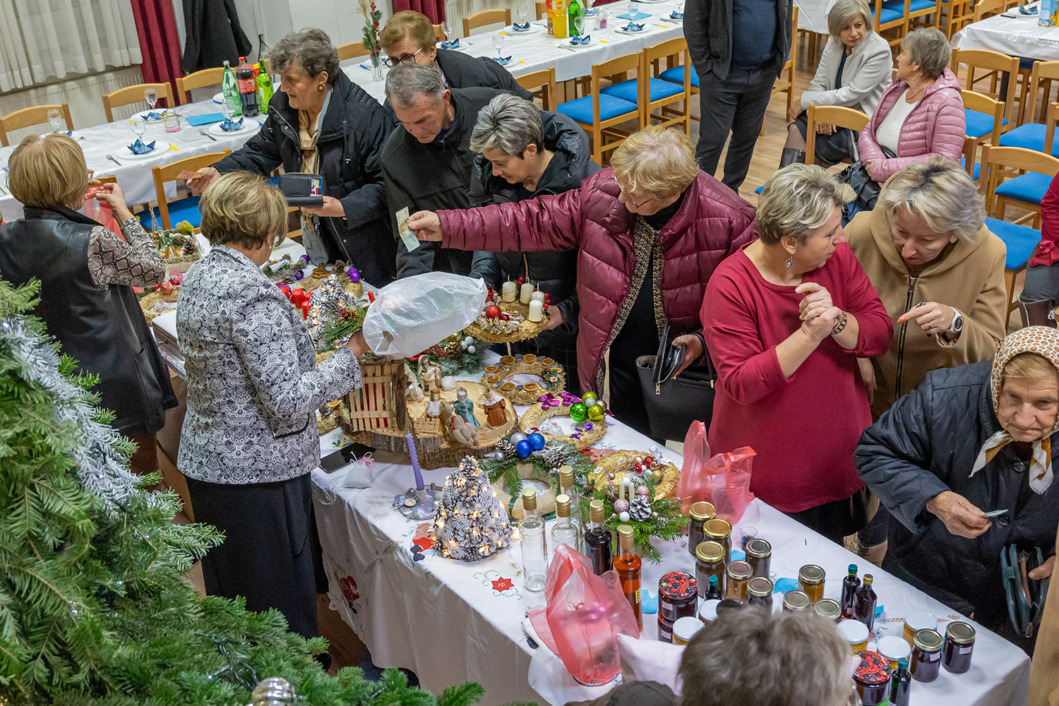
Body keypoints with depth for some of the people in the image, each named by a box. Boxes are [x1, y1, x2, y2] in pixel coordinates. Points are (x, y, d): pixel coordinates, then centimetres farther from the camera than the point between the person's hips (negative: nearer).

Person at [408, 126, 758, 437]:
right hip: (617, 367, 3)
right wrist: (448, 225, -8)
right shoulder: (602, 194, -13)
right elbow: (534, 221, -4)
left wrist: (703, 340, -24)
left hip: (687, 364, -2)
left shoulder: (730, 223, -22)